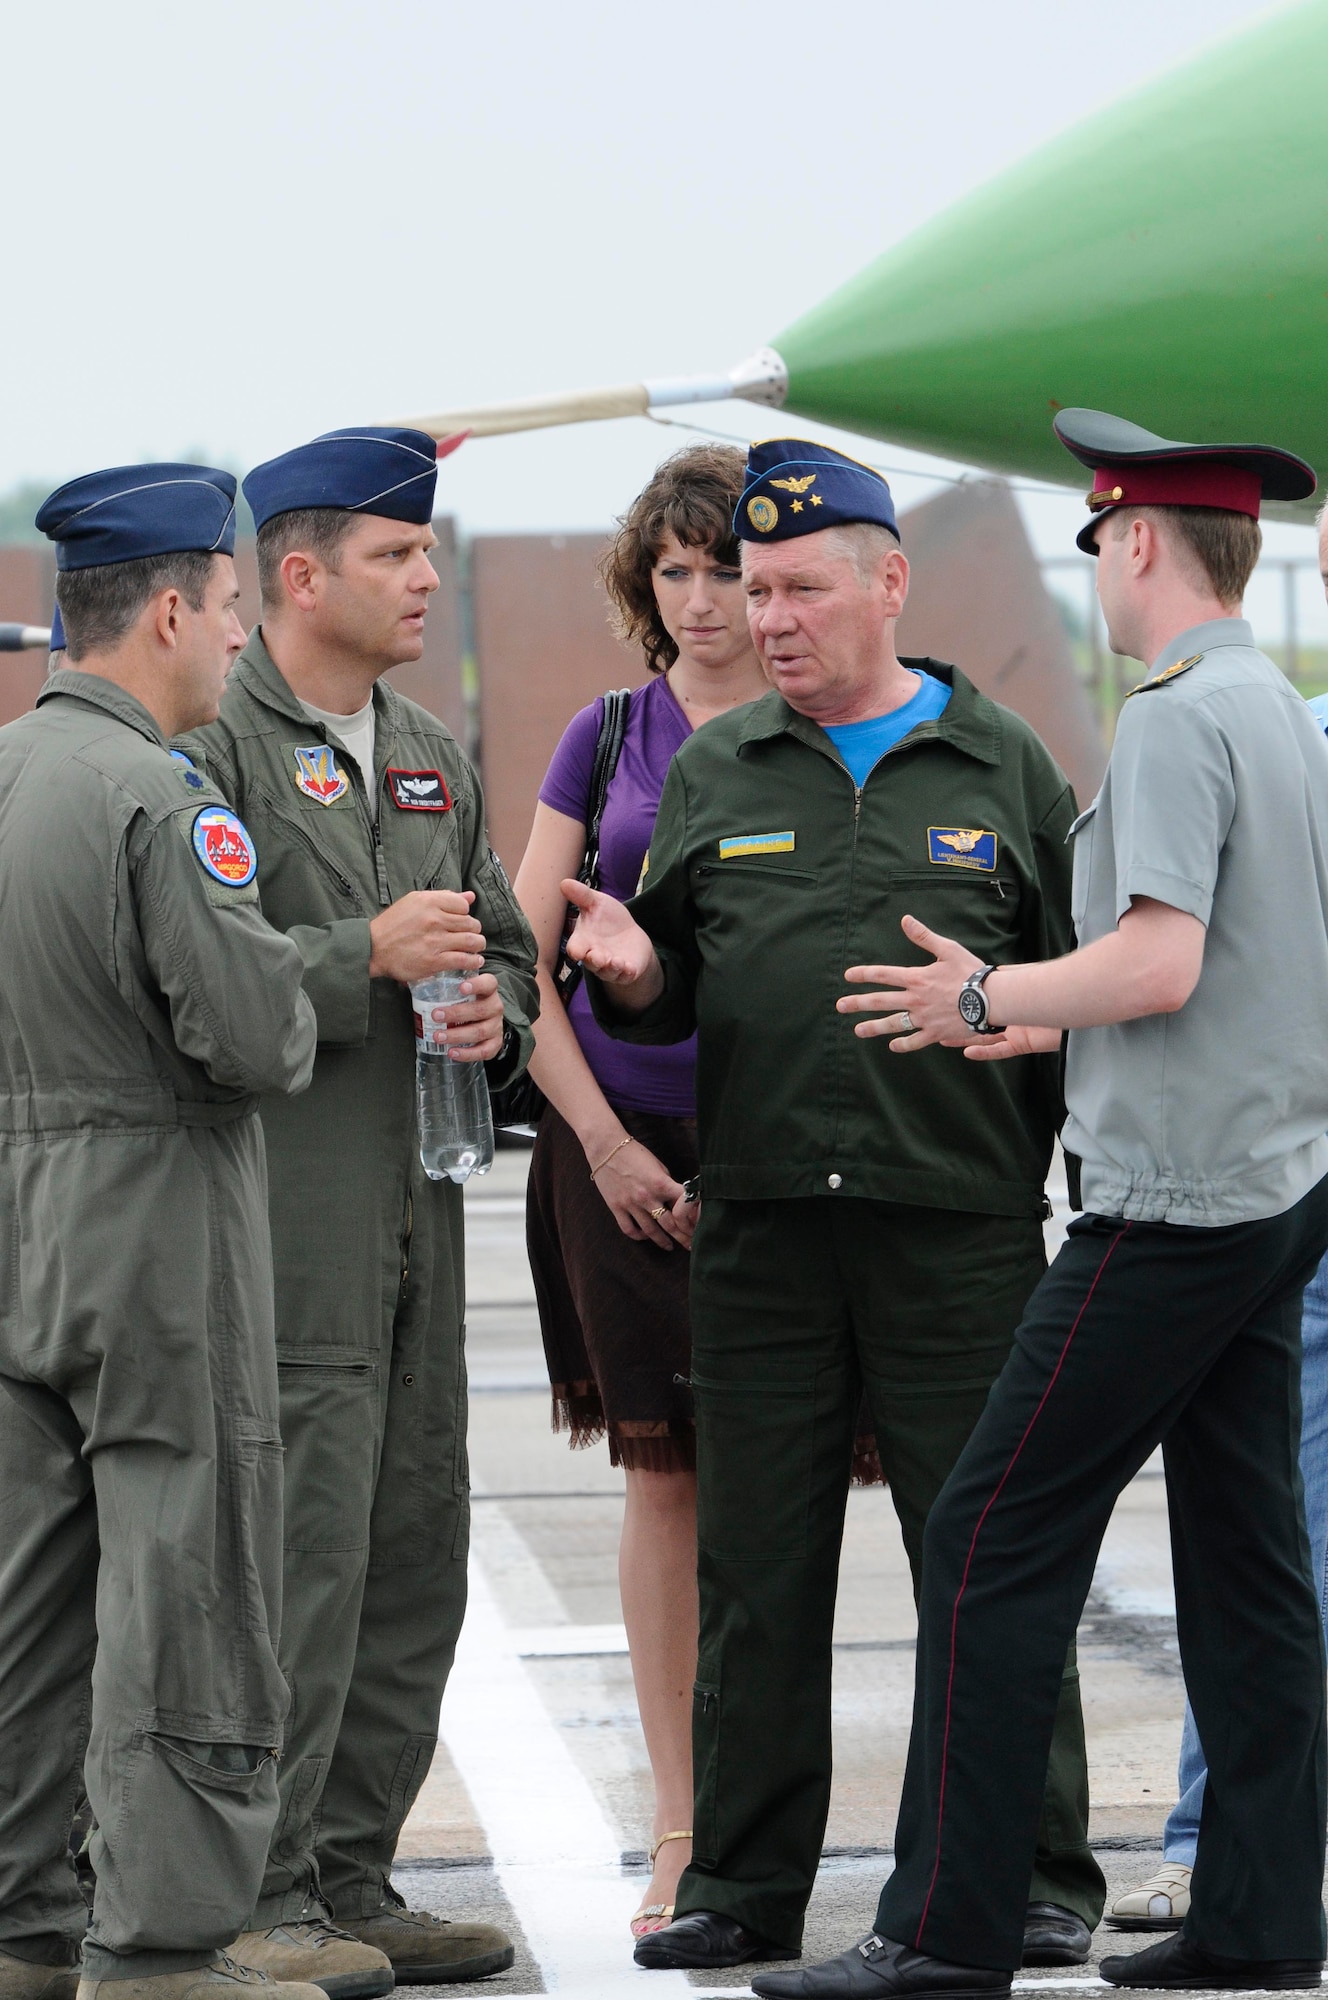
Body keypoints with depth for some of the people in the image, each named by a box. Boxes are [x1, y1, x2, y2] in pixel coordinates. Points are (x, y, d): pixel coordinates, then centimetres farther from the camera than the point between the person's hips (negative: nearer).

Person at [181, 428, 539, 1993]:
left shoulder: (431, 759, 19)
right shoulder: (210, 746, -7)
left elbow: (501, 953, 23)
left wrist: (491, 1011, 1)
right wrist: (367, 958, -18)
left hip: (415, 1218, 8)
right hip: (280, 1225, -8)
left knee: (413, 1564, 9)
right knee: (297, 1559, -9)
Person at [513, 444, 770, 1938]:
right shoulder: (607, 741, 8)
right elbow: (523, 961, 8)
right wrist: (601, 1139, -2)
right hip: (623, 1149, 2)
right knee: (662, 1476, 3)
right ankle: (681, 1833, 8)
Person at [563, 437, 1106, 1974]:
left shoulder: (1000, 766, 7)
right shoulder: (714, 776, 13)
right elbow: (669, 1001, 16)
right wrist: (631, 973, -7)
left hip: (960, 1227, -2)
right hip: (762, 1227, 2)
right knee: (757, 1566, 5)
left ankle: (1034, 1879, 9)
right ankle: (744, 1886, 13)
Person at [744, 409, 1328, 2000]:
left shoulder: (1176, 723, -14)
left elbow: (1160, 965, -21)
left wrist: (986, 1002, -7)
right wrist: (1040, 1021, 21)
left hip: (1174, 1199, -10)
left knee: (996, 1540, -8)